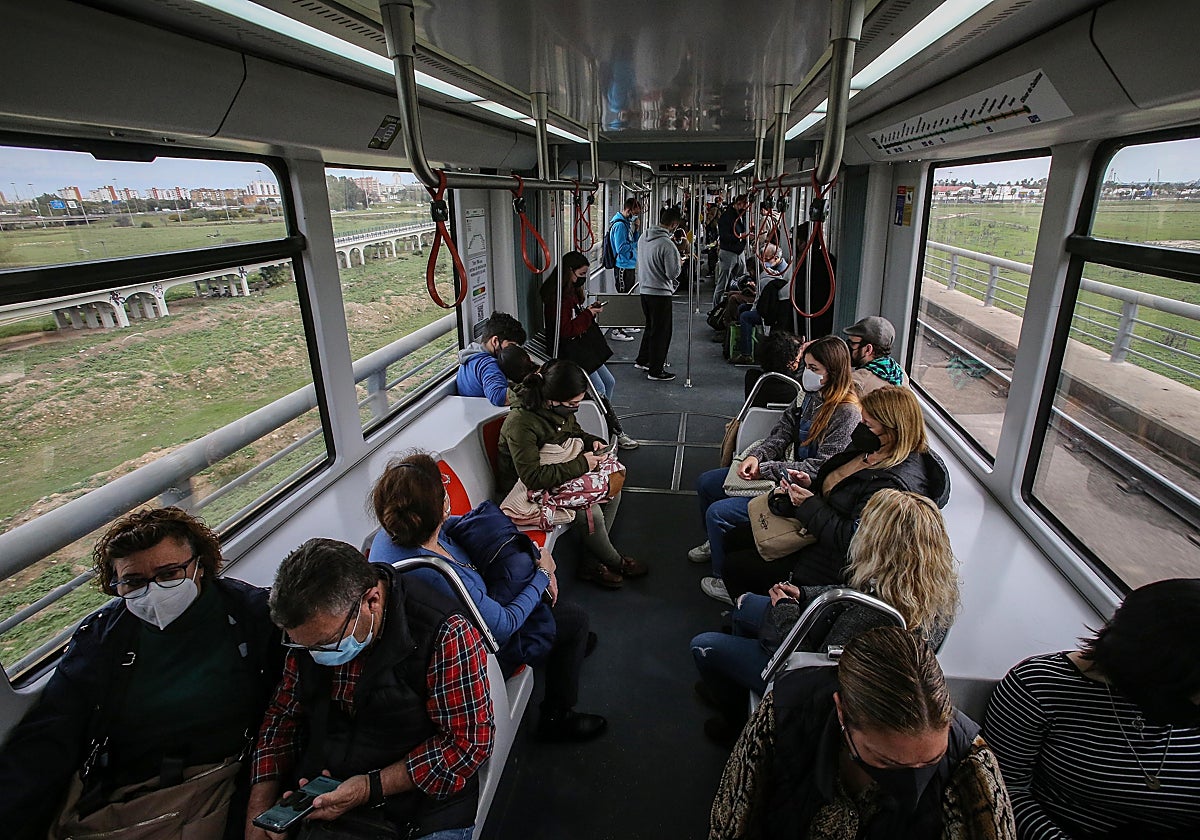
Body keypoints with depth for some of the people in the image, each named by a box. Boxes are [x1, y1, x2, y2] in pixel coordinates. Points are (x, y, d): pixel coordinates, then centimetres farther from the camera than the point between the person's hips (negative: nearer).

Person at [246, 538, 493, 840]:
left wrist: (371, 788, -21)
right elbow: (283, 715, 8)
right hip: (317, 809, 5)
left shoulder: (445, 635, -23)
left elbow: (470, 741, -19)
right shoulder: (310, 630, -2)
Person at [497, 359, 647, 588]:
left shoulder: (560, 408, -6)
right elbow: (533, 477, -34)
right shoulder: (520, 423, -31)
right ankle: (614, 562, 7)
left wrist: (592, 441, -6)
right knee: (590, 512, -24)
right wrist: (581, 464, -30)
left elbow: (575, 431, 16)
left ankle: (591, 563, 2)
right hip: (528, 490, -8)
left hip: (559, 473, 9)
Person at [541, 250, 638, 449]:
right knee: (599, 391, -10)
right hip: (570, 352, -11)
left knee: (609, 382, 8)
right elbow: (566, 330, -23)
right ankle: (617, 432, 0)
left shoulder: (571, 291, 12)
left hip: (583, 349, 11)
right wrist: (589, 314, -17)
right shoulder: (558, 296, -20)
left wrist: (589, 310, 5)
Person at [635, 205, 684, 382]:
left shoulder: (645, 238, 6)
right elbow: (673, 273, -19)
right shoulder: (667, 244, -20)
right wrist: (679, 264, 0)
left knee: (651, 327, 23)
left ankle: (642, 360, 35)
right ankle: (655, 371, 10)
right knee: (661, 332, 3)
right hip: (660, 293, -8)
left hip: (644, 290, 8)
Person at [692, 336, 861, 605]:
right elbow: (782, 431, 5)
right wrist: (756, 456, -15)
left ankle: (726, 581, 6)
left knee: (718, 512, -17)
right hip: (786, 472, 9)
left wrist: (766, 469, -22)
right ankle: (716, 543, 37)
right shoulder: (812, 395, 1)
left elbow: (822, 467, -26)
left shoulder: (847, 413, -24)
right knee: (705, 483, 14)